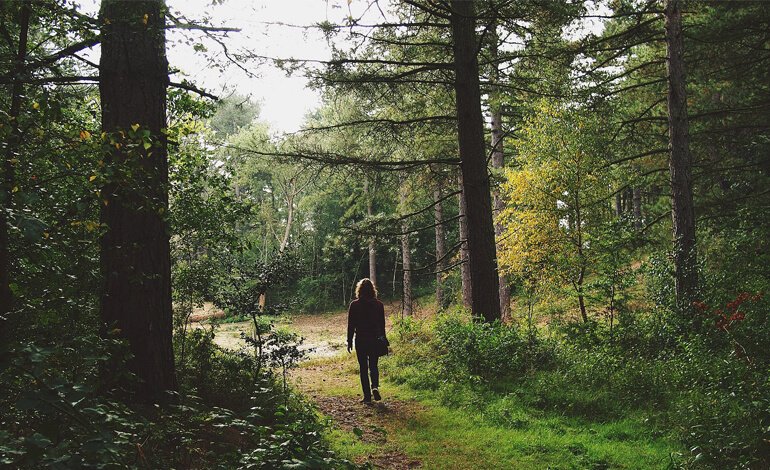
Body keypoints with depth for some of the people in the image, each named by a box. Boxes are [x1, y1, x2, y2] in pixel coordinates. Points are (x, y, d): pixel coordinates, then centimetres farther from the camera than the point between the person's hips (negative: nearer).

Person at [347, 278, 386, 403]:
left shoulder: (354, 305, -6)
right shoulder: (378, 304, -1)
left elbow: (351, 325, -4)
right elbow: (382, 324, 4)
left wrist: (349, 341, 4)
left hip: (360, 340, -2)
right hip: (375, 340, 2)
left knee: (363, 367, 7)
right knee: (373, 366, 15)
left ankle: (367, 396, 7)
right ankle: (375, 386, -10)